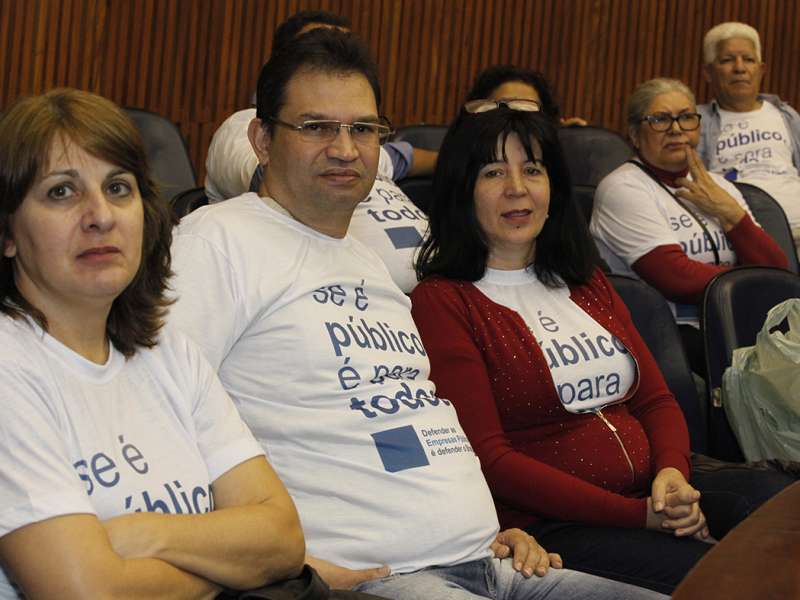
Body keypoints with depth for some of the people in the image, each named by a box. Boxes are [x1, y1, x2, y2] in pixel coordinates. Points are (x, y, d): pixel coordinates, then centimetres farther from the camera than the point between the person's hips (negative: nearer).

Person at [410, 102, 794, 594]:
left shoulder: (587, 284, 22)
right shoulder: (442, 303, -2)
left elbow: (657, 400, 19)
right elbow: (487, 457, -9)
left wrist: (672, 473, -6)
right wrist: (636, 515, -14)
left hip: (652, 496, 7)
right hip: (545, 526, -7)